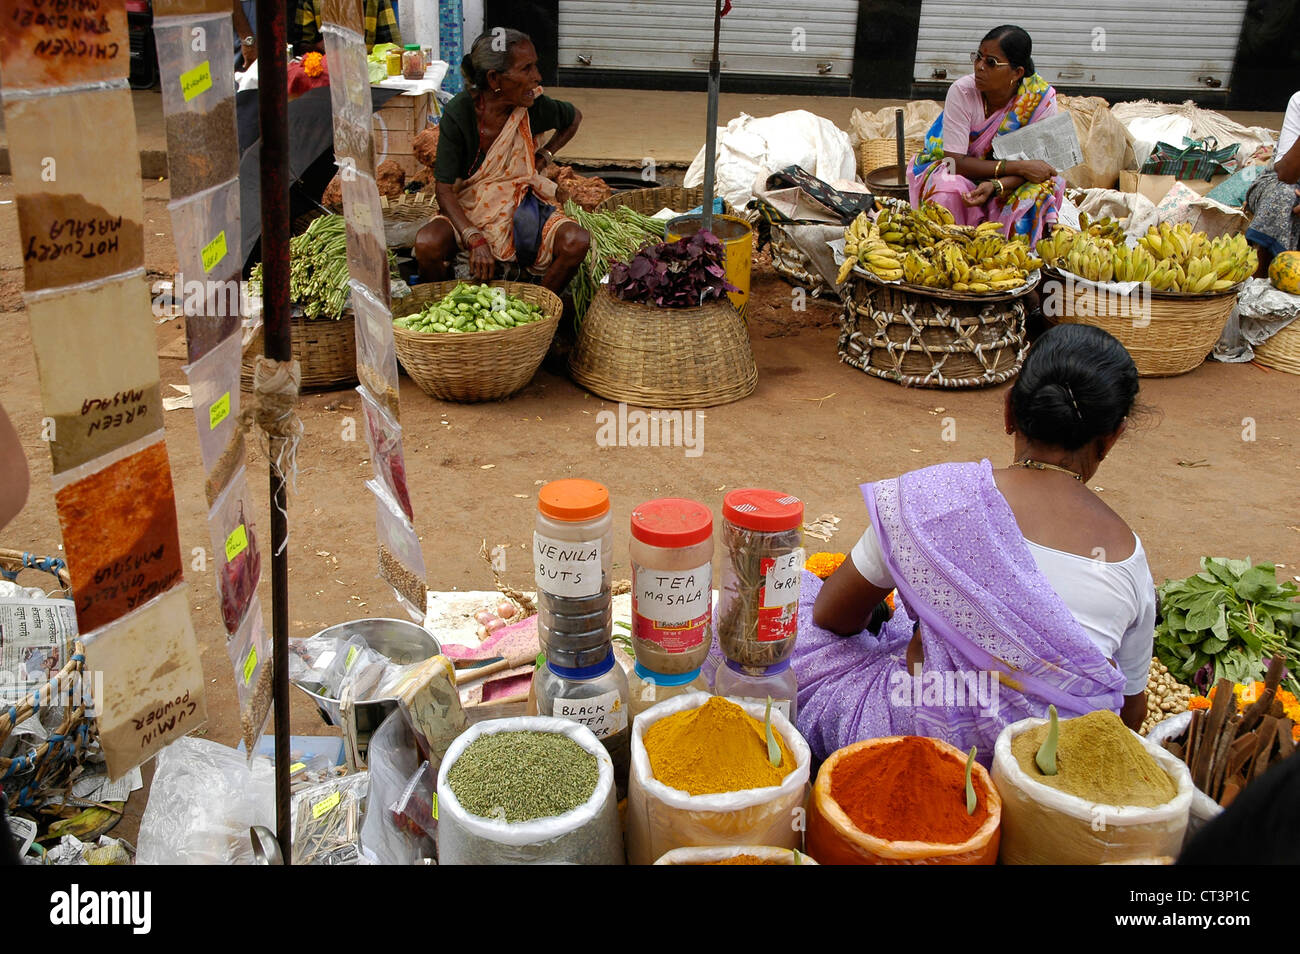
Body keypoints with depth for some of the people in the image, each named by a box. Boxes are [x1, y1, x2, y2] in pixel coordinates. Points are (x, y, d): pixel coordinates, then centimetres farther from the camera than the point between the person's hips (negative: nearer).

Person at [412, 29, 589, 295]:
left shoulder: (535, 107, -10)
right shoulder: (459, 112, -18)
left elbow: (574, 117, 16)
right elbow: (444, 190, -19)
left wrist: (545, 155, 5)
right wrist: (475, 240, -32)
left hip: (522, 208, 2)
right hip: (468, 210, -2)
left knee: (577, 242, -25)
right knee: (427, 244, -32)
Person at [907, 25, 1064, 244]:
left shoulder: (1041, 97, -17)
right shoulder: (962, 91, -21)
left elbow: (1035, 163, -16)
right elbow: (955, 162, -24)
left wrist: (995, 186, -37)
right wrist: (1018, 167, -30)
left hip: (1008, 182, 2)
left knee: (1050, 184, -27)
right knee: (948, 189, -34)